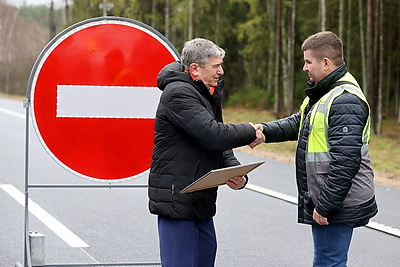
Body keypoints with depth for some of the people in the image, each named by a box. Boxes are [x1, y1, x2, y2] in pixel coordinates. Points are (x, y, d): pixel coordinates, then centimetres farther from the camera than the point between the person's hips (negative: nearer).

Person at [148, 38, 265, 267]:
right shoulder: (179, 93, -16)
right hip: (176, 198, -10)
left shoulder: (207, 94, 16)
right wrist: (250, 132, -10)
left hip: (201, 201, 10)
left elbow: (219, 144, 16)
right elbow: (213, 135, -26)